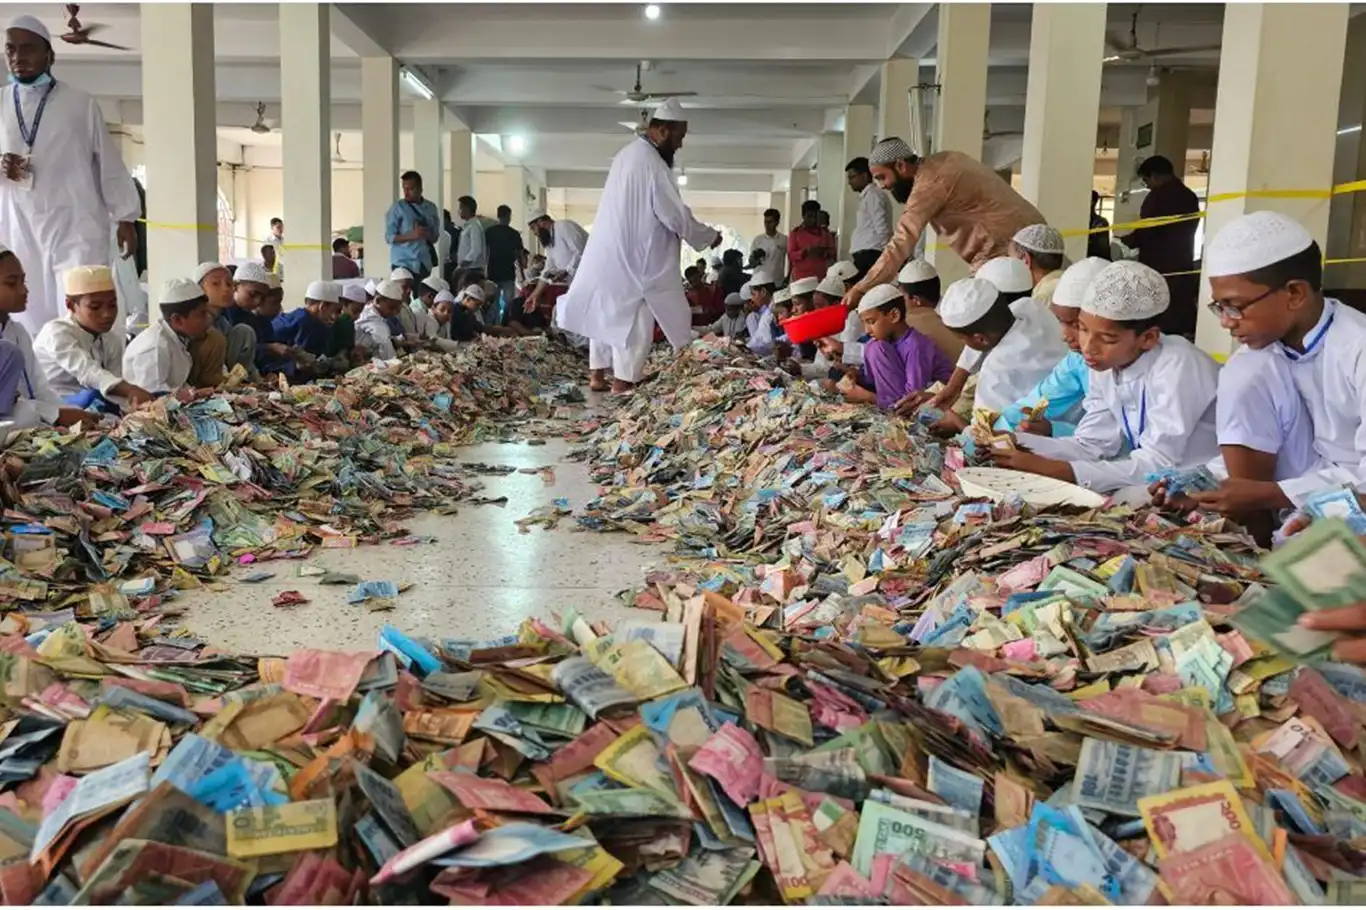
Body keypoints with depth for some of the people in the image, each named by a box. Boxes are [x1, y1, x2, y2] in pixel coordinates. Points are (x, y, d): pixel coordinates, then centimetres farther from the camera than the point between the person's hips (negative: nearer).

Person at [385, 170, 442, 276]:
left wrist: (428, 235, -10)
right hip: (403, 264, -4)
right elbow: (389, 237, -7)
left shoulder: (431, 208, 8)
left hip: (424, 264, 4)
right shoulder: (397, 208, -3)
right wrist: (412, 236, -20)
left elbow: (435, 237, 13)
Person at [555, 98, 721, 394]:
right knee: (635, 317, -1)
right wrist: (708, 237, -2)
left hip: (609, 252, 9)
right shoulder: (653, 165, -19)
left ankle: (597, 372, 22)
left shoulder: (627, 153, 10)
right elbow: (677, 216, -17)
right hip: (632, 257, -9)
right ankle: (624, 380, 1)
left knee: (607, 310, 15)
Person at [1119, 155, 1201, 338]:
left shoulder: (1157, 196, -12)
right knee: (1183, 325, 6)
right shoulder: (1190, 197, 12)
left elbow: (1145, 234, -16)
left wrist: (1124, 241, 4)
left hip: (1159, 269, -7)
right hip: (1183, 268, 7)